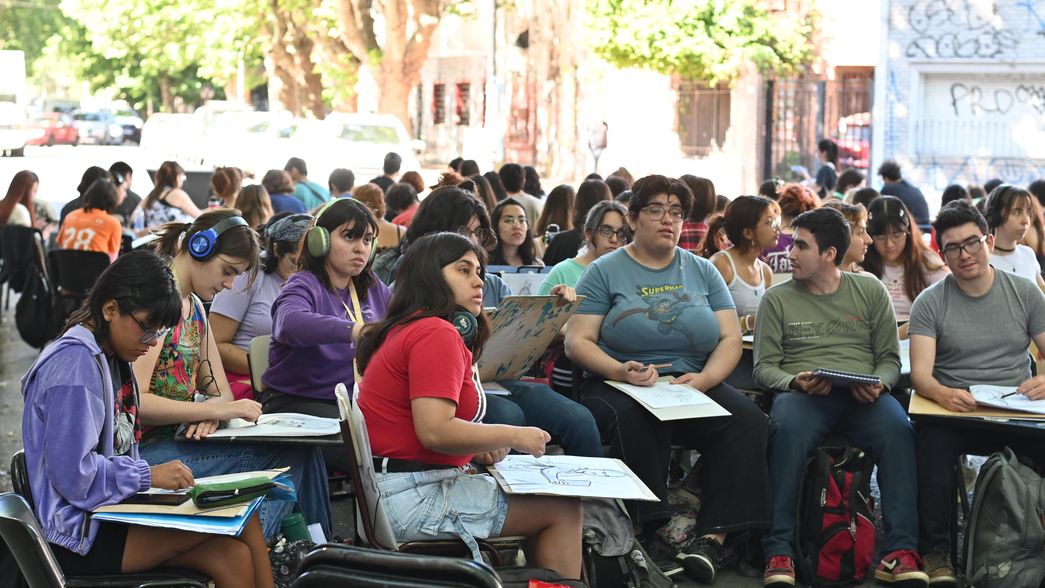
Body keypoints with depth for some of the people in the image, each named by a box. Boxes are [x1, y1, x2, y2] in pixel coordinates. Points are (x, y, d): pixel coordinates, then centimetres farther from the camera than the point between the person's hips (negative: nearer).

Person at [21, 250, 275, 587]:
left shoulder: (110, 357, 13)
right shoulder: (76, 364, -18)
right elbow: (73, 474, -22)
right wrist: (149, 475, -15)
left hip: (111, 511, 9)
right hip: (83, 534, -9)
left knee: (233, 556, -12)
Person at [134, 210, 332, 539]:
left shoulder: (195, 308, 18)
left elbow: (221, 392, 17)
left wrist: (212, 410, -7)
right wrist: (214, 409, -22)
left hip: (181, 437, 8)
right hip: (146, 450, -8)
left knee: (298, 450, -12)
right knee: (288, 454, -21)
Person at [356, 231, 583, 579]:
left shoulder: (405, 330, 16)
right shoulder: (437, 334, -15)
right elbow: (435, 431, -25)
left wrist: (476, 448, 7)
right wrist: (513, 436, -12)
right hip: (412, 495, -11)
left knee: (541, 498, 19)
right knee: (563, 510, -4)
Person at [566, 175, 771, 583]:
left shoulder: (702, 272, 16)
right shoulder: (605, 271, 7)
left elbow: (730, 339, 9)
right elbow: (577, 341, -1)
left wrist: (704, 379, -13)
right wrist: (620, 371, -21)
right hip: (618, 386, -3)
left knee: (748, 422, -26)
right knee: (635, 420, -38)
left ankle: (712, 538, -29)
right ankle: (653, 532, -33)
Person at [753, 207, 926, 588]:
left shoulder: (870, 291, 14)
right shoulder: (777, 299, 12)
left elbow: (890, 358, 14)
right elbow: (764, 366, 8)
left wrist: (878, 384, -9)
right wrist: (795, 382, -13)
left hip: (862, 397, 1)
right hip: (802, 394, -1)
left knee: (899, 431, -32)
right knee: (787, 430, -37)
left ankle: (900, 552, -32)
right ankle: (778, 552, -34)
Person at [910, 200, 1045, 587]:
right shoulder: (930, 303, 5)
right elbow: (920, 374, -6)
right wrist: (942, 394, -29)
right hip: (955, 411, -1)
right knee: (933, 439, -36)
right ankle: (936, 552, -22)